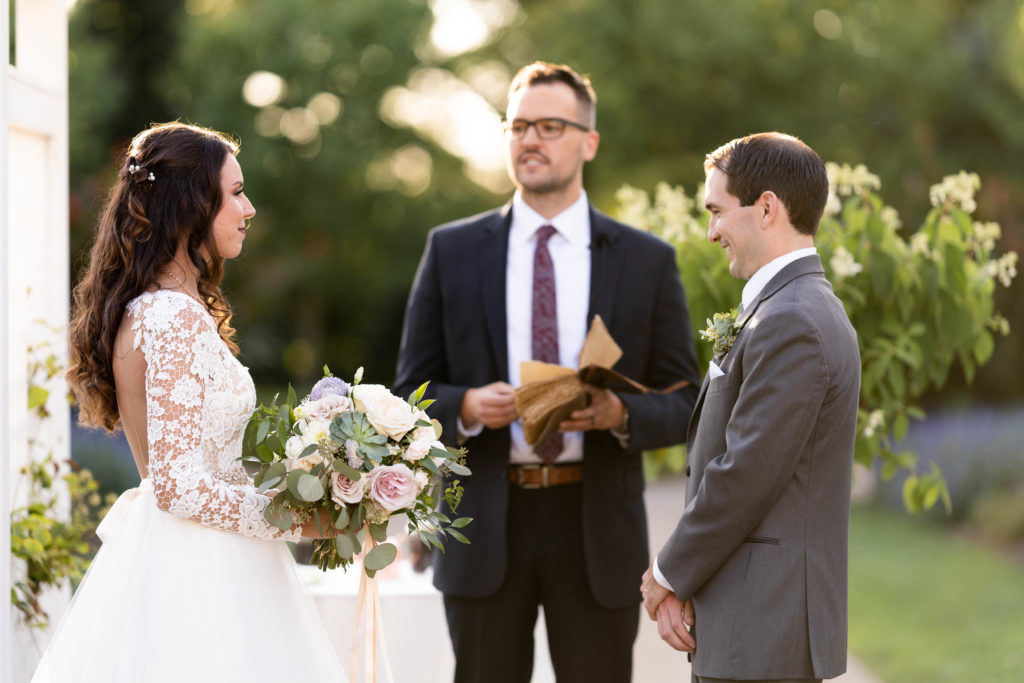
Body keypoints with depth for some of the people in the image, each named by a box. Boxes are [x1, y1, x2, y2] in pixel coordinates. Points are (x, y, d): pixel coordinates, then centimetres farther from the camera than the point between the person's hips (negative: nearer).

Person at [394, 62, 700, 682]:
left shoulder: (648, 260, 5)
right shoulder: (452, 251, 6)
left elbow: (685, 403, 4)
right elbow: (411, 392, 6)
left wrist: (620, 413, -17)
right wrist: (466, 407, -15)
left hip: (598, 533, 0)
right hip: (486, 528, 0)